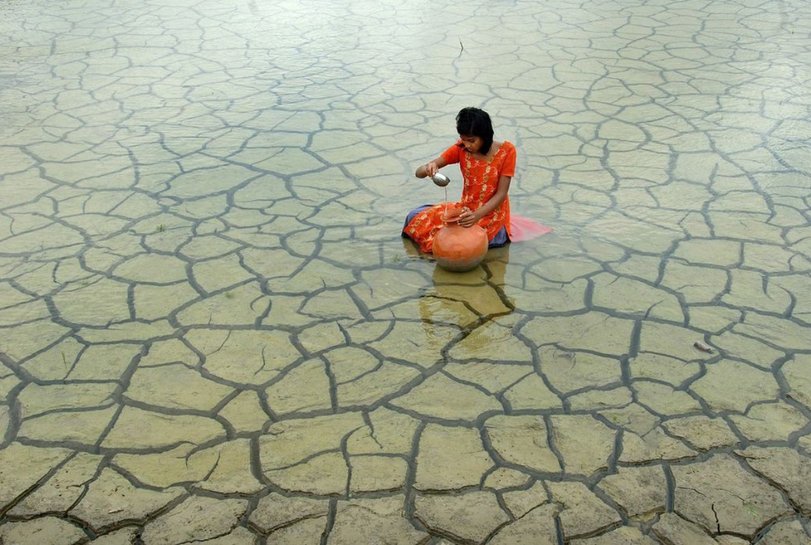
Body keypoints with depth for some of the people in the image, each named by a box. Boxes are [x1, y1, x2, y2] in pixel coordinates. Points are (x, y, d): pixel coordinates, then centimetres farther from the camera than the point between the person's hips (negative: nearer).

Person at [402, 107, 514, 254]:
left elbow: (501, 194, -16)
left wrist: (476, 215, -31)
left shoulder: (506, 151, -16)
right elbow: (419, 172, -11)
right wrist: (428, 168, -37)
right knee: (415, 217, -9)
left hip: (491, 213, -4)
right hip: (465, 208, 5)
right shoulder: (461, 148, -8)